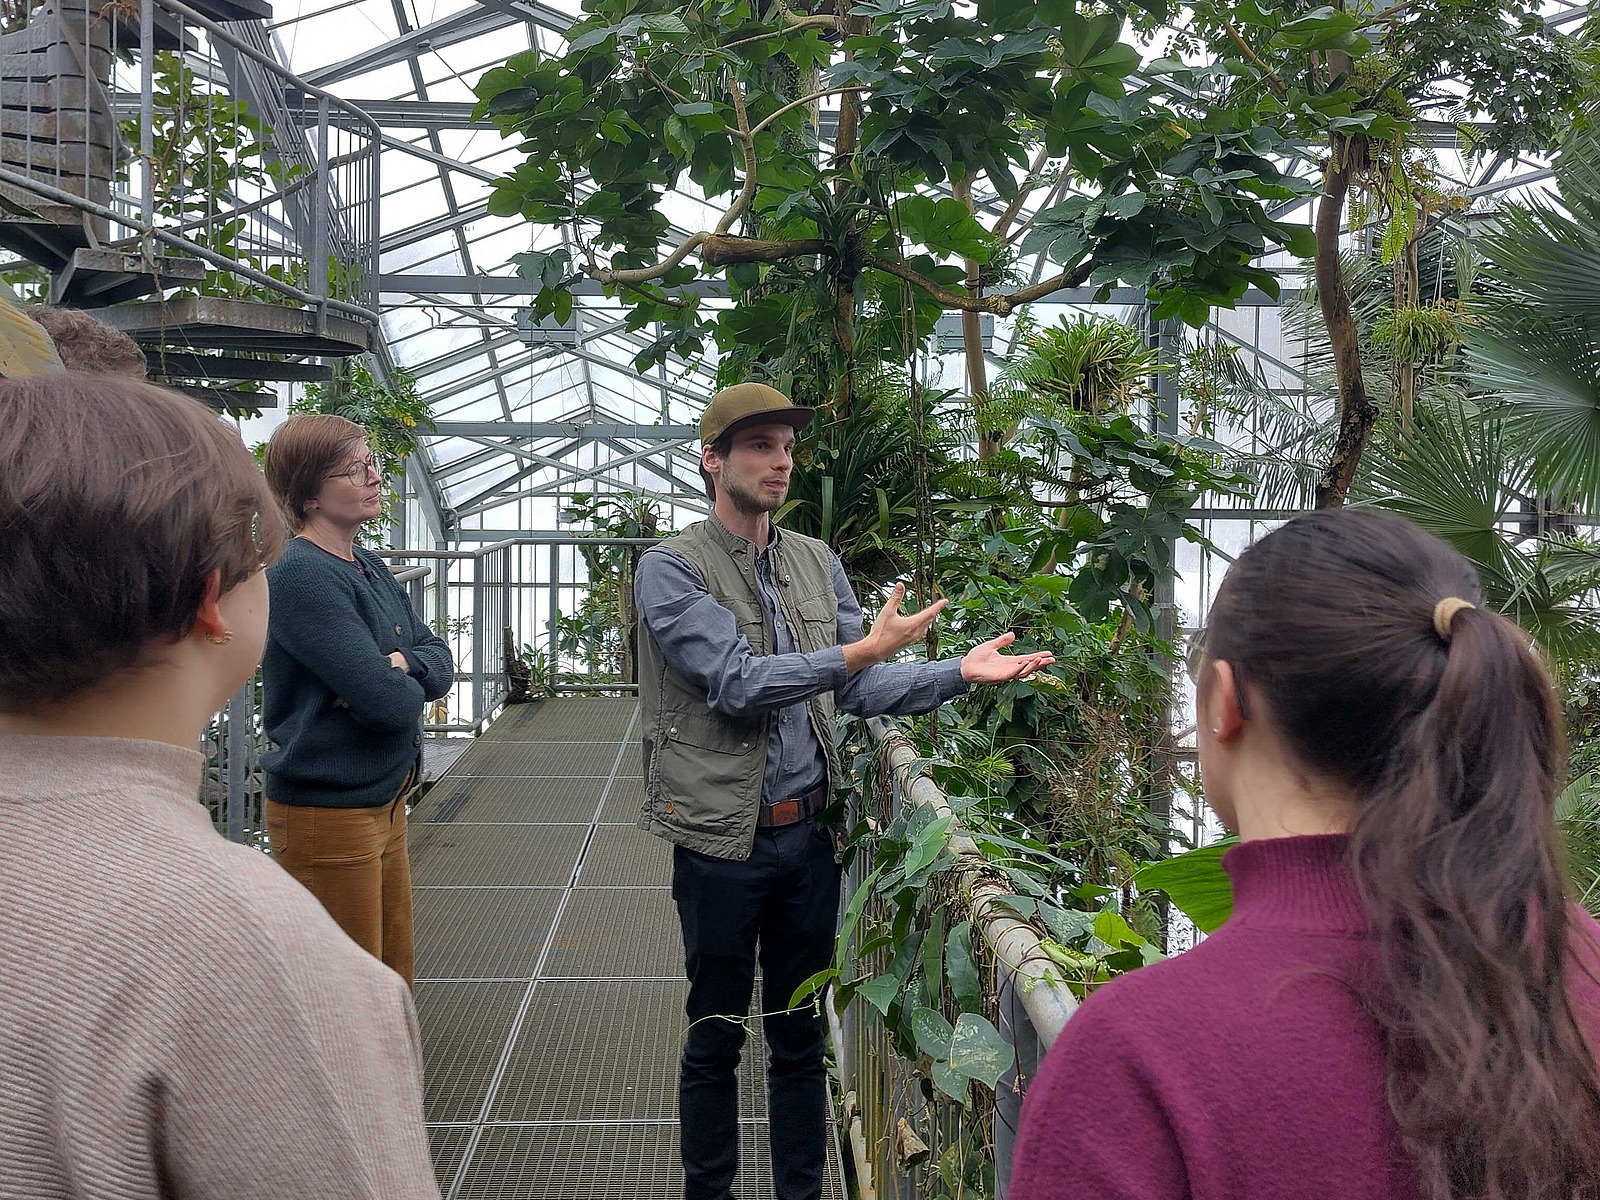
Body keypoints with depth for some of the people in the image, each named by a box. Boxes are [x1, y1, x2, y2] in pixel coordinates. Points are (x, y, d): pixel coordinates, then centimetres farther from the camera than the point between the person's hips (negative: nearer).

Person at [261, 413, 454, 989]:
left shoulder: (373, 569, 9)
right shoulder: (301, 574, -19)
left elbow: (441, 661, 6)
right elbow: (386, 700, -25)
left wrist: (401, 664, -16)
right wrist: (403, 682, -2)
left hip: (384, 804, 9)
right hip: (328, 812, -8)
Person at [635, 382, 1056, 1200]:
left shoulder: (818, 563, 8)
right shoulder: (669, 569, -9)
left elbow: (862, 690, 6)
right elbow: (735, 681, -20)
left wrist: (960, 672, -7)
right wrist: (864, 650, -26)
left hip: (808, 830, 5)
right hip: (723, 838, -4)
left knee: (799, 1033, 16)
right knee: (715, 1038, 11)